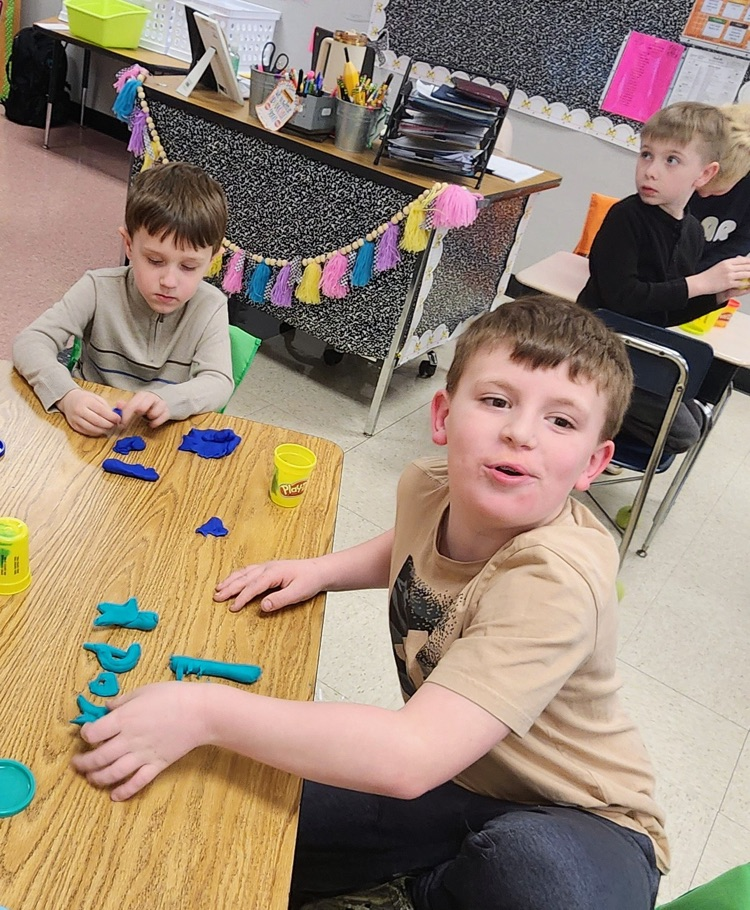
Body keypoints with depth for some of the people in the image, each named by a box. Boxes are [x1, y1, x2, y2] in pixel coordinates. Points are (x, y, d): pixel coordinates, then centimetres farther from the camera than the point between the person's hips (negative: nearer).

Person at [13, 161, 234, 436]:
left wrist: (168, 401, -38)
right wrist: (66, 394, -33)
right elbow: (30, 341, -13)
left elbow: (219, 383, -17)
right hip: (90, 432, 1)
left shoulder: (210, 307, -10)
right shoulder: (99, 289, -10)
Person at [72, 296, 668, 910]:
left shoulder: (557, 581, -36)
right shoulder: (429, 485, -14)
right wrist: (324, 569, -5)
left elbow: (411, 759, -43)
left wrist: (205, 712, -40)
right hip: (456, 774, 5)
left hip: (579, 819, -5)